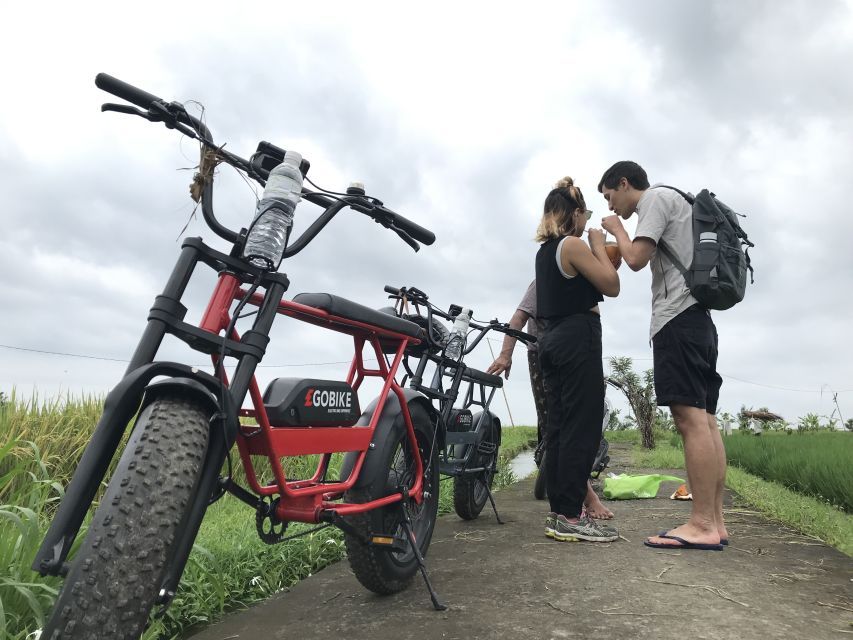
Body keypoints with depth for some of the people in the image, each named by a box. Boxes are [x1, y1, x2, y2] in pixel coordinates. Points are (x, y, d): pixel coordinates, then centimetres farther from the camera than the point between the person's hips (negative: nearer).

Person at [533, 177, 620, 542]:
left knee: (558, 427, 9)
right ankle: (571, 517, -4)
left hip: (552, 340, 9)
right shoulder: (573, 245, -9)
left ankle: (558, 511, 15)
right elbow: (611, 286, -9)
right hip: (578, 339, -9)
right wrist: (599, 245, 2)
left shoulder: (544, 251, 17)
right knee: (582, 427, -7)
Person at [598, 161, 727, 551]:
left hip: (678, 316, -10)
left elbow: (636, 259, -10)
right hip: (696, 317, 10)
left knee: (690, 418, -14)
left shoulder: (656, 198, 1)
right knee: (704, 419, 3)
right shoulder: (672, 203, 30)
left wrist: (616, 228, 6)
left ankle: (702, 525, -14)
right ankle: (714, 523, 4)